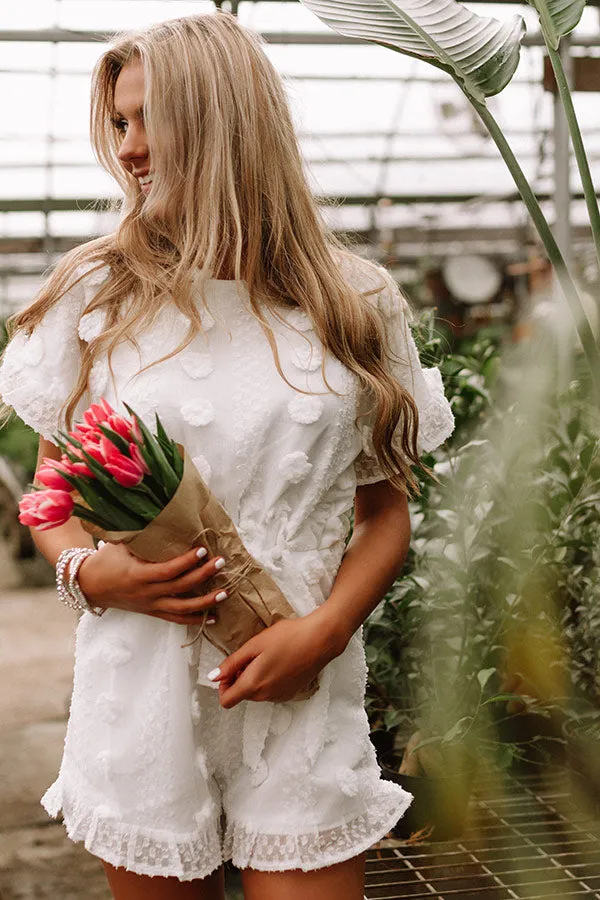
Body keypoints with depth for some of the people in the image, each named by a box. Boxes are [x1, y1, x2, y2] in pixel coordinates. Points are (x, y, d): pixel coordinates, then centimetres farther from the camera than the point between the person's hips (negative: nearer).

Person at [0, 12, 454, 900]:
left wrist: (325, 628, -11)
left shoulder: (354, 303, 2)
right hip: (138, 688, 1)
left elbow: (387, 510, 6)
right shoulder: (94, 292, 3)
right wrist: (89, 569, -11)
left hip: (300, 694, 0)